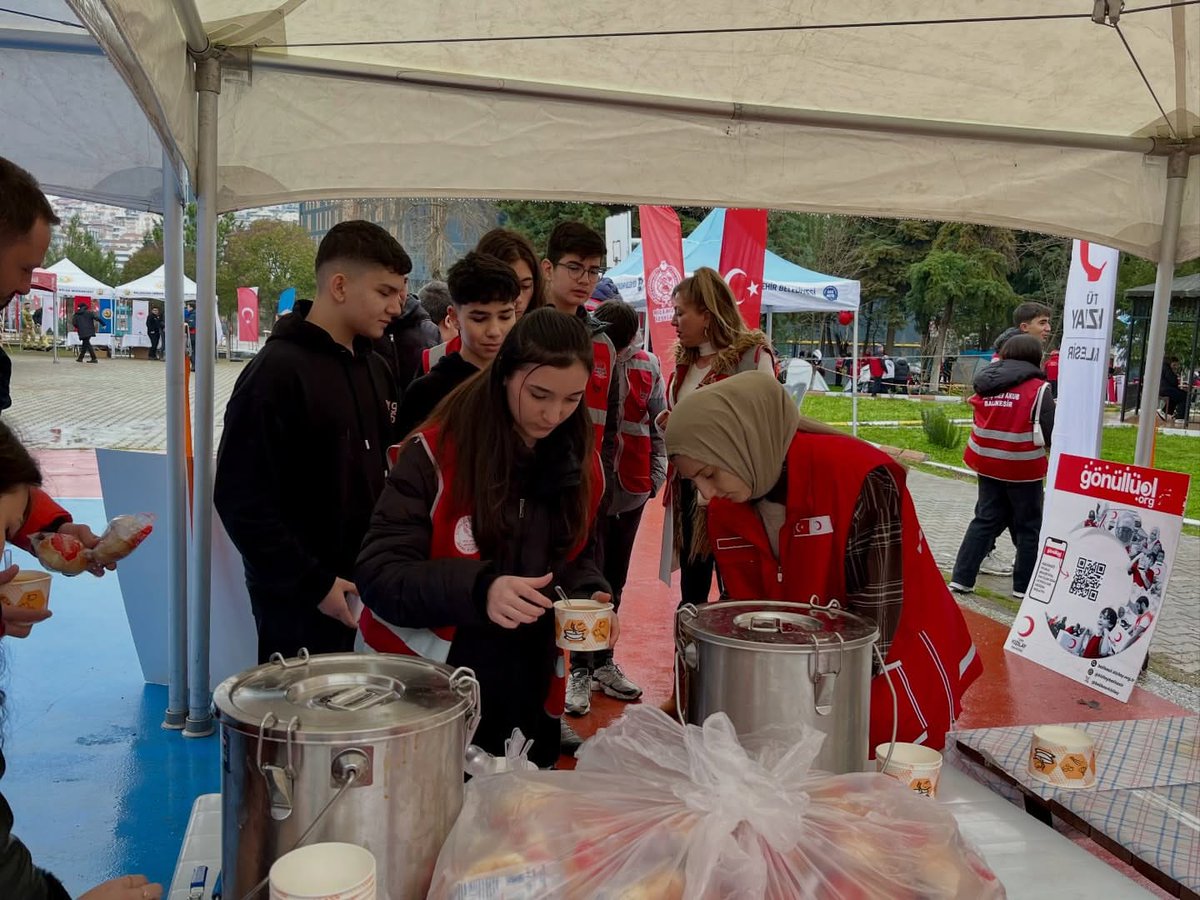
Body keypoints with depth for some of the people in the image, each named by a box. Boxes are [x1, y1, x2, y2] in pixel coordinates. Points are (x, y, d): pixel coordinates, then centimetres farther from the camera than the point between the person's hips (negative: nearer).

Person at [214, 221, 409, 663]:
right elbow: (240, 499, -18)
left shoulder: (375, 368, 8)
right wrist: (314, 585, -17)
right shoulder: (278, 371, -15)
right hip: (299, 604, -7)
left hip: (367, 589, 7)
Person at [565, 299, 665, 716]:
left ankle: (603, 663, 29)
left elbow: (658, 424, 9)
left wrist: (655, 474, 1)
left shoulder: (646, 366, 1)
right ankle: (580, 671, 10)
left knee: (614, 582, 15)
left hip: (630, 492, 4)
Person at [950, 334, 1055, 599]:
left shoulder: (986, 385, 4)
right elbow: (1050, 434, -11)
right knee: (1028, 527, 11)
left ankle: (961, 578, 12)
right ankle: (1024, 585, 18)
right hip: (1023, 468, -5)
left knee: (985, 520, 15)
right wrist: (1049, 449, 7)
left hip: (987, 464, 5)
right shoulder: (1038, 388, -12)